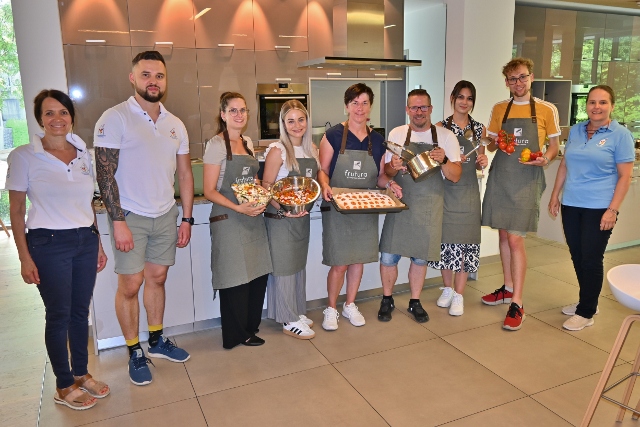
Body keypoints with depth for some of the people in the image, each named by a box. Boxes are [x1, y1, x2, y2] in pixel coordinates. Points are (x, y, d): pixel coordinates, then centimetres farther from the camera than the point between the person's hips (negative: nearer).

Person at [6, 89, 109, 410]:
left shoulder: (83, 154, 6)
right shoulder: (24, 157, -7)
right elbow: (16, 210, -5)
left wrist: (98, 245, 12)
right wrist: (24, 257, -9)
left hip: (86, 241, 4)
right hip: (49, 245, -4)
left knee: (80, 311, 14)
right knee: (59, 315, 6)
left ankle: (81, 374, 32)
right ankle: (64, 387, 23)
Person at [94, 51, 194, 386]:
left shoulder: (175, 125, 7)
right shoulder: (114, 119, -9)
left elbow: (185, 174, 10)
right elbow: (105, 174, -12)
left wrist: (186, 219, 6)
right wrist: (118, 221, -16)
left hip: (165, 214, 5)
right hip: (130, 216, -4)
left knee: (157, 278, 13)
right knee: (130, 284, 1)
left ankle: (157, 340, 29)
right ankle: (135, 353, 17)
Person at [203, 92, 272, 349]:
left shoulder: (248, 143, 11)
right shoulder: (217, 145, -9)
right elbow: (209, 191, -12)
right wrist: (239, 208, -23)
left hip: (253, 218, 7)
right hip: (228, 220, -7)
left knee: (259, 275, 11)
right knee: (236, 280, 3)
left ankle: (250, 326, 29)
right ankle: (237, 335, 21)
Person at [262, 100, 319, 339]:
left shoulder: (311, 149, 5)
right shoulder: (278, 150, -14)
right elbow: (266, 185, -16)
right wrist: (283, 209, -29)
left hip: (303, 216, 7)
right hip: (280, 218, -7)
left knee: (299, 265, 17)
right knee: (285, 267, 2)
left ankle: (297, 312, 33)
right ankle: (289, 321, 15)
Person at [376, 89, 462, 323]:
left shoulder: (446, 136, 0)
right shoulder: (396, 134, 3)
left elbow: (455, 176, -3)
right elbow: (385, 173, 7)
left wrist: (443, 160, -22)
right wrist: (393, 168, -17)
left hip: (429, 206, 0)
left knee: (420, 257, 11)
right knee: (388, 255, -1)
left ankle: (415, 302, 30)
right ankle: (387, 300, 22)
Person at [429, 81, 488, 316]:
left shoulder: (479, 129, 6)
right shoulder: (440, 127, 0)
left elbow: (479, 163, 12)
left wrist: (483, 162, -10)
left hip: (468, 192, 1)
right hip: (445, 190, -1)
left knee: (465, 241, 2)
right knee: (445, 238, 5)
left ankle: (459, 295, 14)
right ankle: (448, 289, 24)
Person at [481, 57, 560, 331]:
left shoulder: (547, 110, 0)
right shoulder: (499, 110, 9)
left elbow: (554, 146, 7)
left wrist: (545, 159, -15)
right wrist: (496, 144, -9)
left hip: (526, 180, -4)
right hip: (500, 176, 4)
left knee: (515, 239, -9)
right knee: (503, 235, 11)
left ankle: (517, 303, -1)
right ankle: (508, 288, 27)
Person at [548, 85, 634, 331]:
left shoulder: (620, 135, -5)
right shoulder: (576, 131, 10)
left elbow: (624, 176, -7)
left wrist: (612, 209, -14)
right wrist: (555, 195, 12)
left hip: (599, 208, -5)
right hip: (571, 205, 5)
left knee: (591, 260, 0)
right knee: (577, 257, 11)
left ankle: (586, 313, 14)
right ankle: (587, 302, 29)